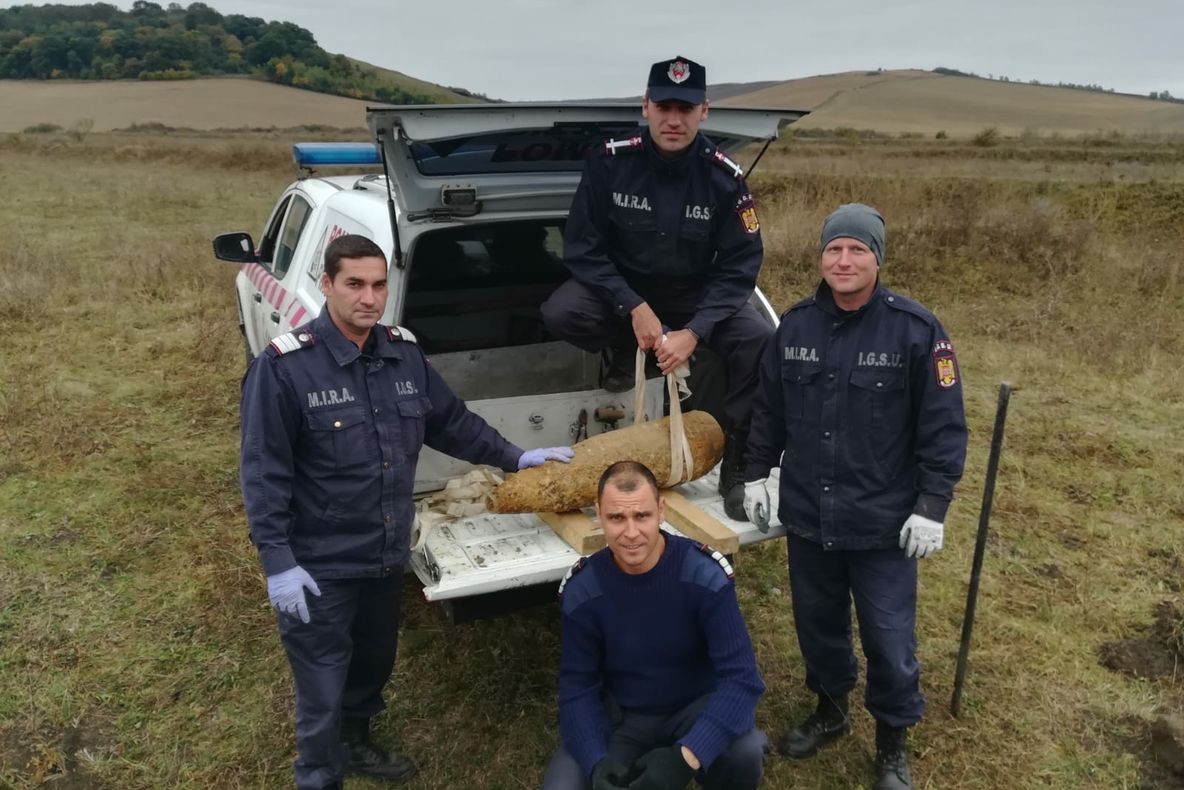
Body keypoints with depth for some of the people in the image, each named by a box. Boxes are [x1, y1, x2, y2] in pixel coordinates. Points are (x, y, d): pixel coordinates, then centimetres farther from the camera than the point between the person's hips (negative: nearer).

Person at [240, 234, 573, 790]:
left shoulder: (404, 354, 1)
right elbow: (263, 471, -16)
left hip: (386, 555, 7)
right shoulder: (284, 366, -17)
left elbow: (449, 421, 15)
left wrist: (514, 459, 14)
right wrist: (277, 562, -19)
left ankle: (354, 745, 52)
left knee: (374, 664, 25)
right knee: (323, 691, 6)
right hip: (319, 566, -6)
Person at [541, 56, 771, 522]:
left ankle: (738, 465, -7)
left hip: (697, 296, 0)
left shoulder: (724, 178, -16)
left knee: (761, 343, -25)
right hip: (622, 288, 0)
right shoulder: (610, 162, -17)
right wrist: (634, 308, -26)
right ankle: (624, 351, 5)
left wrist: (694, 332, -28)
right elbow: (583, 248, -13)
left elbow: (739, 268, -13)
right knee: (559, 314, -30)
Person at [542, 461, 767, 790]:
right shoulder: (582, 590, -16)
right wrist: (597, 762, -29)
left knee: (745, 751, -33)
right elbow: (578, 687, -10)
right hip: (621, 716, 2)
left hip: (697, 706, -1)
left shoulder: (704, 574, -22)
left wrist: (686, 756, -39)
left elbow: (741, 677, -26)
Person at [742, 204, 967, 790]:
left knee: (889, 640, 7)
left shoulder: (915, 329, -11)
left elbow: (944, 428, -9)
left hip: (884, 524, -4)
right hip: (806, 517, 4)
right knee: (818, 624, 19)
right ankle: (830, 709, 44)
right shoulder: (795, 325, 2)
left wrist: (932, 506, -11)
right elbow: (768, 409, 12)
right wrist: (756, 474, 11)